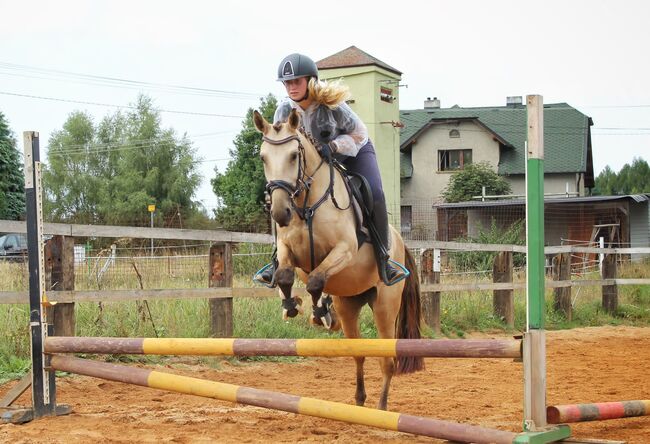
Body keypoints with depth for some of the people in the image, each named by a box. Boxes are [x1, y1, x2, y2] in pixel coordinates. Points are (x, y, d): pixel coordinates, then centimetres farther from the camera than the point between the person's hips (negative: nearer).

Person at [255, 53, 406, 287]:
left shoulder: (332, 105, -32)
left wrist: (332, 147, -38)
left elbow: (358, 134, -21)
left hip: (355, 151, -3)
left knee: (374, 195, -24)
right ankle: (279, 259, 1)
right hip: (312, 157, 4)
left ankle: (383, 259, -11)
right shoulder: (284, 110, -19)